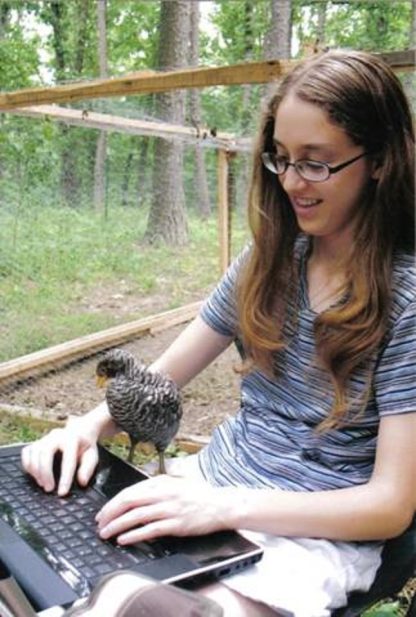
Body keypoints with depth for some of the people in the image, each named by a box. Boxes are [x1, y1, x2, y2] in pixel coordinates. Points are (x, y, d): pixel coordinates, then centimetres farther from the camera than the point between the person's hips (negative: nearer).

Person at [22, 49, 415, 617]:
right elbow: (163, 377, 9)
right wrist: (92, 423, -12)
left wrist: (225, 506, -26)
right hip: (212, 482, 5)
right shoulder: (269, 260, 3)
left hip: (317, 531, -4)